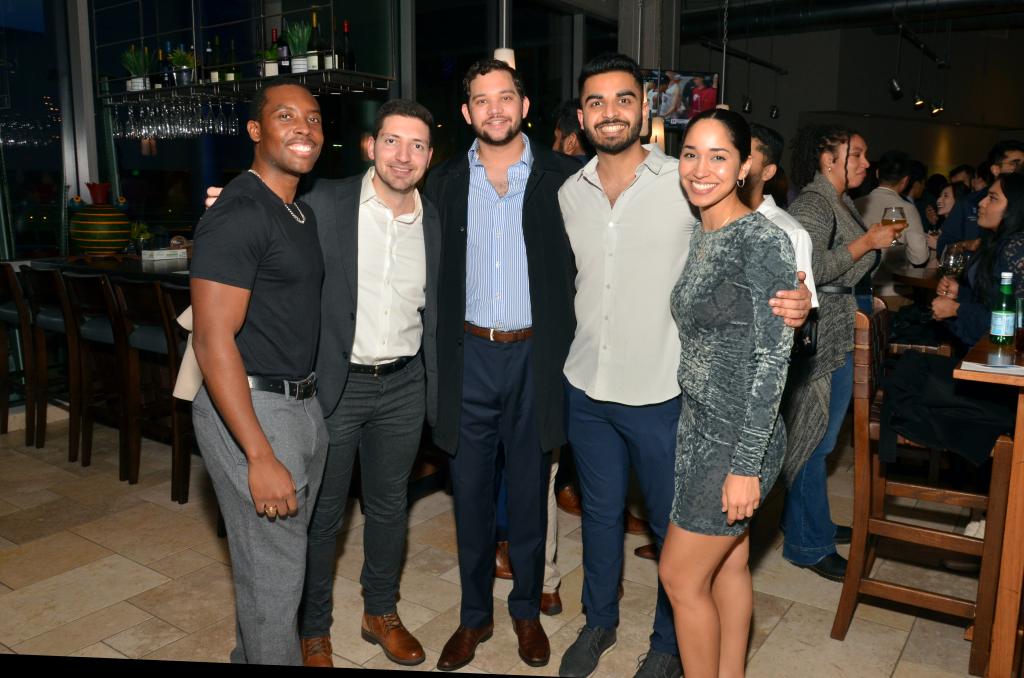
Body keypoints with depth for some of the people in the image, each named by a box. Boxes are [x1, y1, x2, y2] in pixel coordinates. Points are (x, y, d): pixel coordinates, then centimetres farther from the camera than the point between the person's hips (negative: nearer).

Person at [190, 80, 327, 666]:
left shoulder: (304, 212, 13)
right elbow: (213, 340, -22)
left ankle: (252, 656, 42)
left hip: (303, 404, 9)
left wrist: (309, 405, 15)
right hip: (249, 410, -9)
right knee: (274, 576, 2)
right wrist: (261, 458, -24)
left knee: (282, 553, 22)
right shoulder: (237, 216, -17)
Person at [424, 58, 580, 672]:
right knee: (471, 491, 11)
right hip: (469, 354, 2)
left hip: (535, 353, -1)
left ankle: (527, 610, 32)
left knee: (529, 490, 12)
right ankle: (475, 615, 29)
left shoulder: (562, 176, -3)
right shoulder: (446, 182, 4)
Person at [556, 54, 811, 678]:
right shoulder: (569, 193, 4)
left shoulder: (684, 182, -10)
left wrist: (801, 293, -26)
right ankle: (600, 621, 42)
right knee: (600, 512, 20)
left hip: (661, 392, -4)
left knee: (674, 526, 12)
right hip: (586, 390, 4)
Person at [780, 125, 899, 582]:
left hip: (844, 337, 10)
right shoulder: (813, 203, -14)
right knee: (813, 440, -1)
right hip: (824, 342, -10)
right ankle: (808, 544, 11)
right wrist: (867, 242, -19)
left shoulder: (841, 203, 15)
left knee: (816, 437, 18)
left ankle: (808, 522, 32)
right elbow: (811, 269, -26)